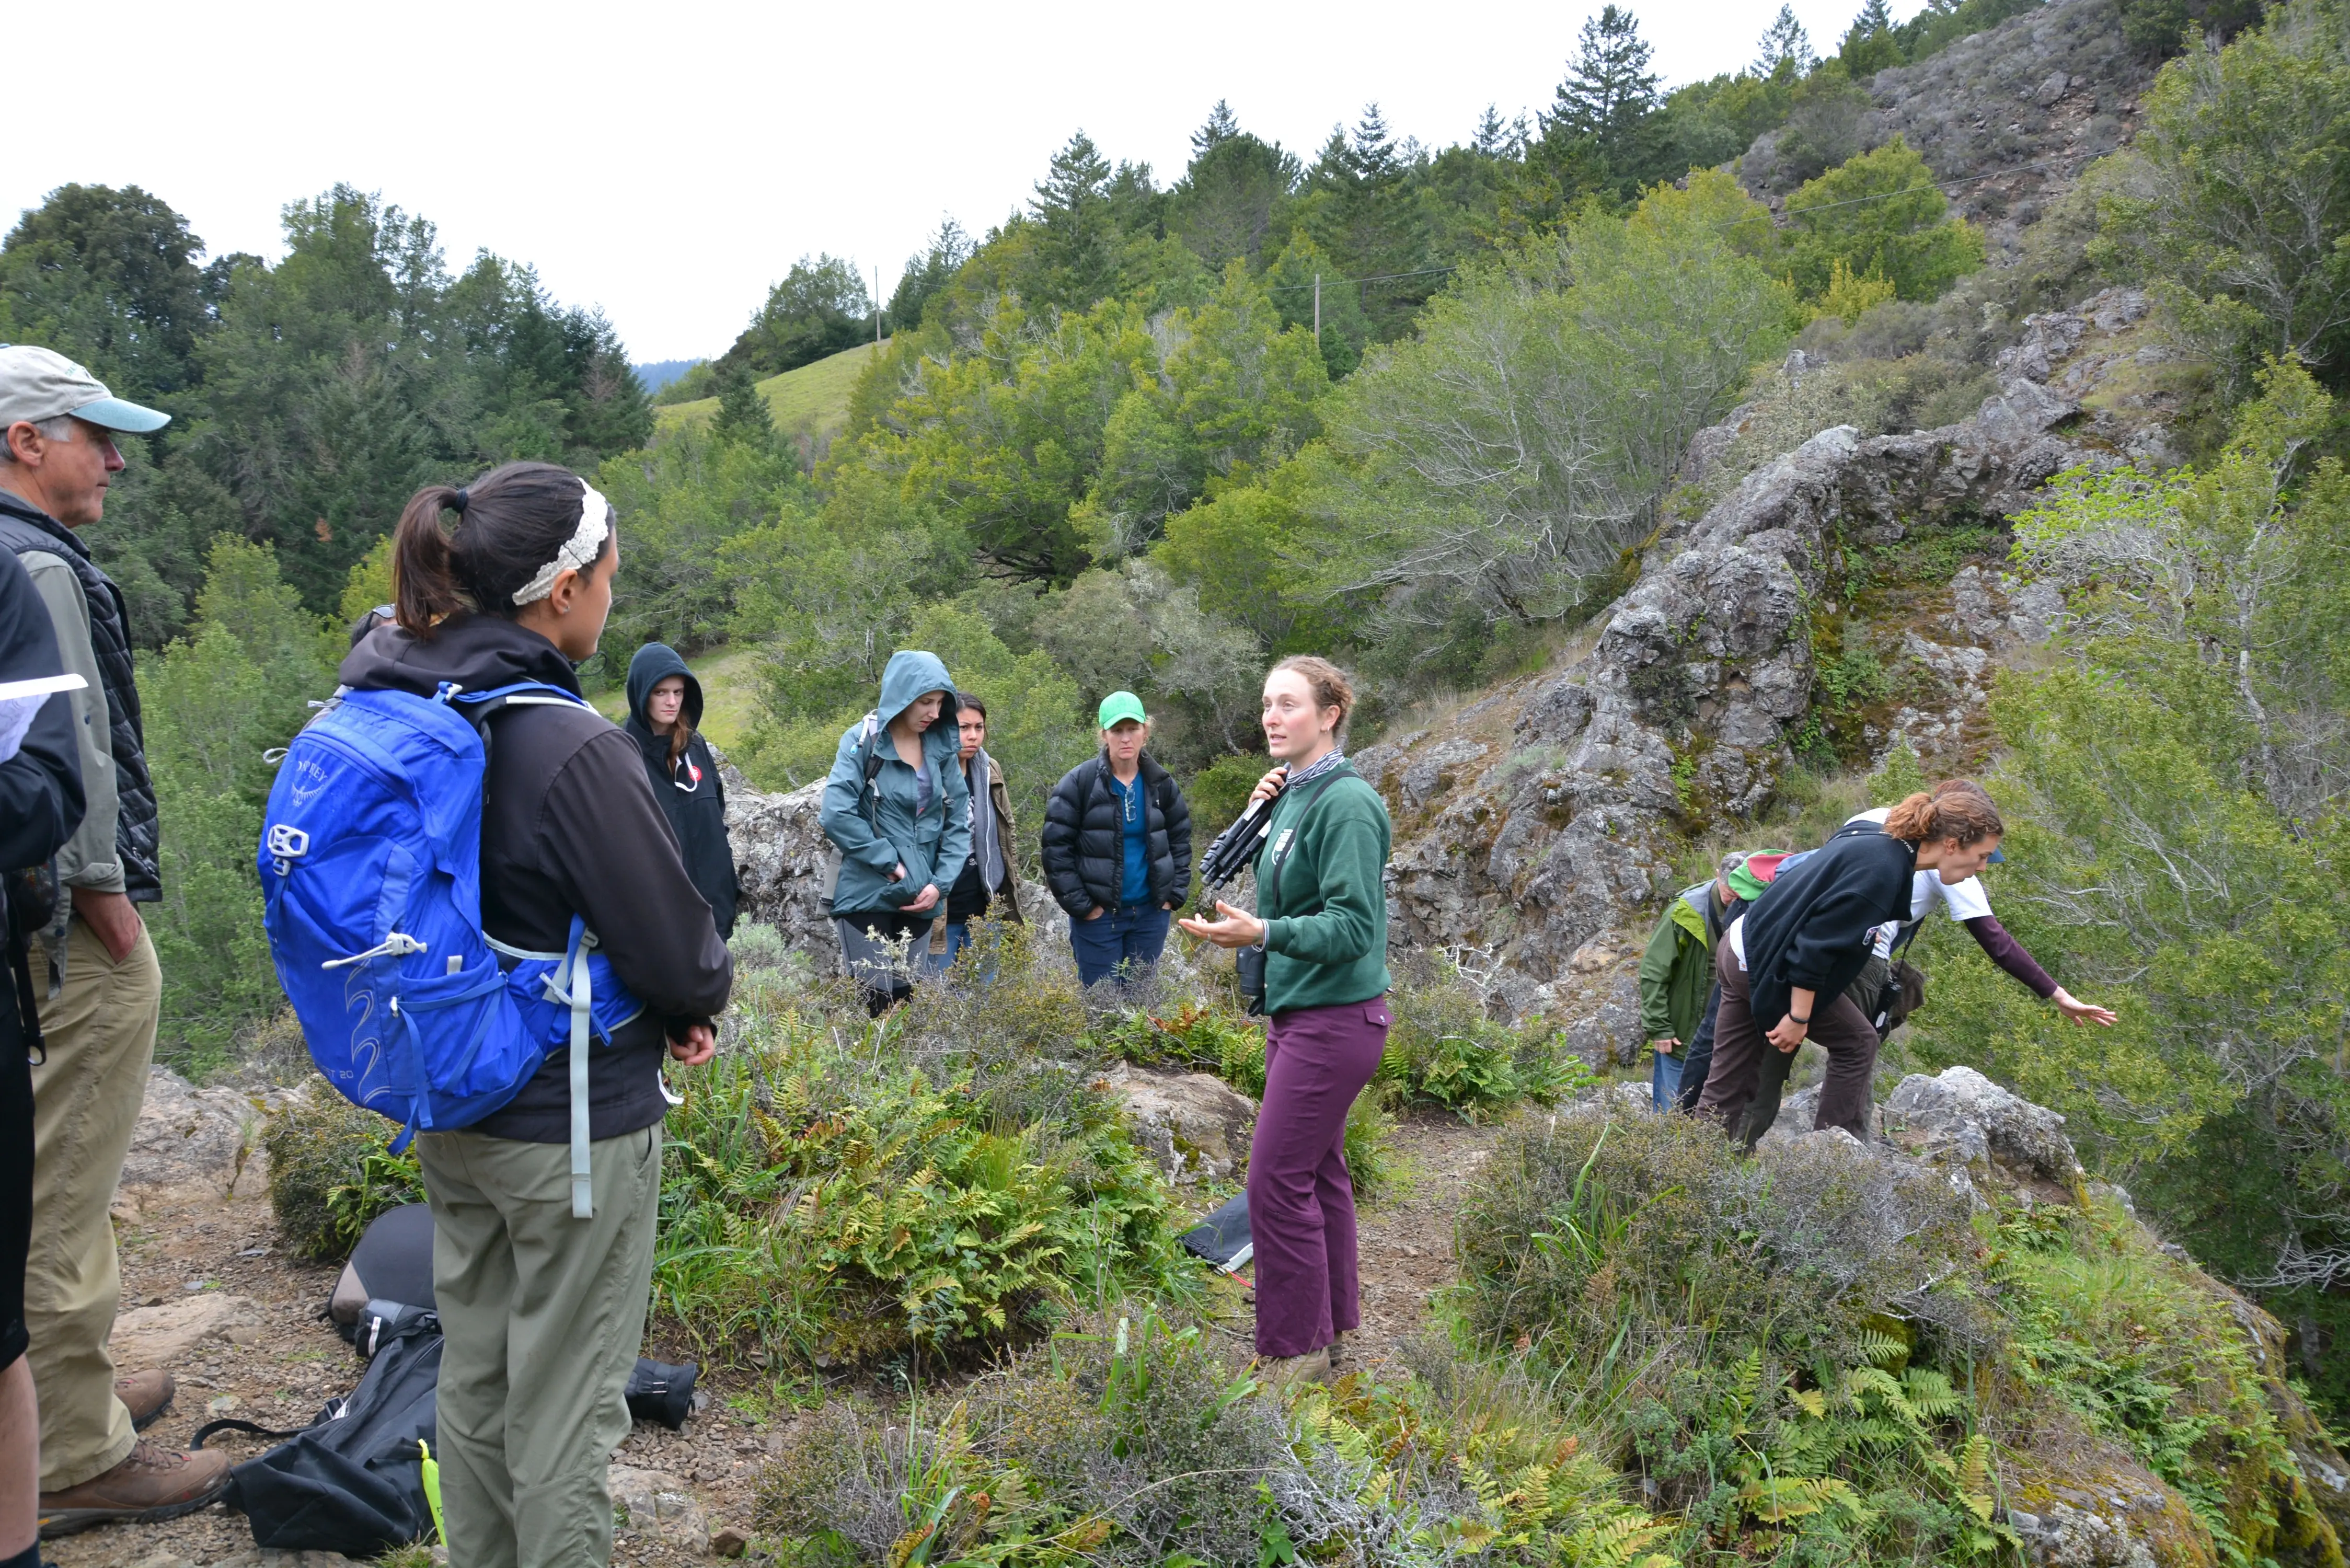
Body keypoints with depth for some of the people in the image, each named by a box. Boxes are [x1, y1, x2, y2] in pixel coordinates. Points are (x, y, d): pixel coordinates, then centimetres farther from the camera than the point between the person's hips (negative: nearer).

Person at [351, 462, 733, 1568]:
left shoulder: (393, 701, -1)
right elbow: (678, 954, -20)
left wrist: (665, 1000, 4)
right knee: (565, 1406, 8)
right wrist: (700, 1000, 5)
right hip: (573, 1124, -8)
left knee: (474, 1376, 22)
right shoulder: (574, 748, -26)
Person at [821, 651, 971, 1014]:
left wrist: (941, 883, -5)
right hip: (867, 896, -5)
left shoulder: (942, 746, 6)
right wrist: (891, 863, -14)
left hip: (919, 900, 5)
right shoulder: (862, 740, -8)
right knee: (875, 1004, -7)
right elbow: (837, 815, -18)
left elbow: (959, 821, 6)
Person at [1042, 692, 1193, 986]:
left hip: (1151, 913, 4)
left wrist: (1175, 895, 4)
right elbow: (1056, 848, -9)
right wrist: (1080, 905, -11)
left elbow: (1180, 840, 14)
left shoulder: (1161, 783, 5)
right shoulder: (1079, 782, -8)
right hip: (1098, 915, -4)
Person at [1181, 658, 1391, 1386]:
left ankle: (1295, 1349, 7)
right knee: (1317, 1169, 16)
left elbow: (1353, 927, -23)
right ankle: (1335, 1319, 29)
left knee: (1277, 1180, -6)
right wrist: (1257, 816, 4)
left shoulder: (1346, 803, -17)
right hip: (1296, 1012, 9)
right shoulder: (1293, 795, 10)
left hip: (1333, 1018, -9)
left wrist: (1262, 933, -33)